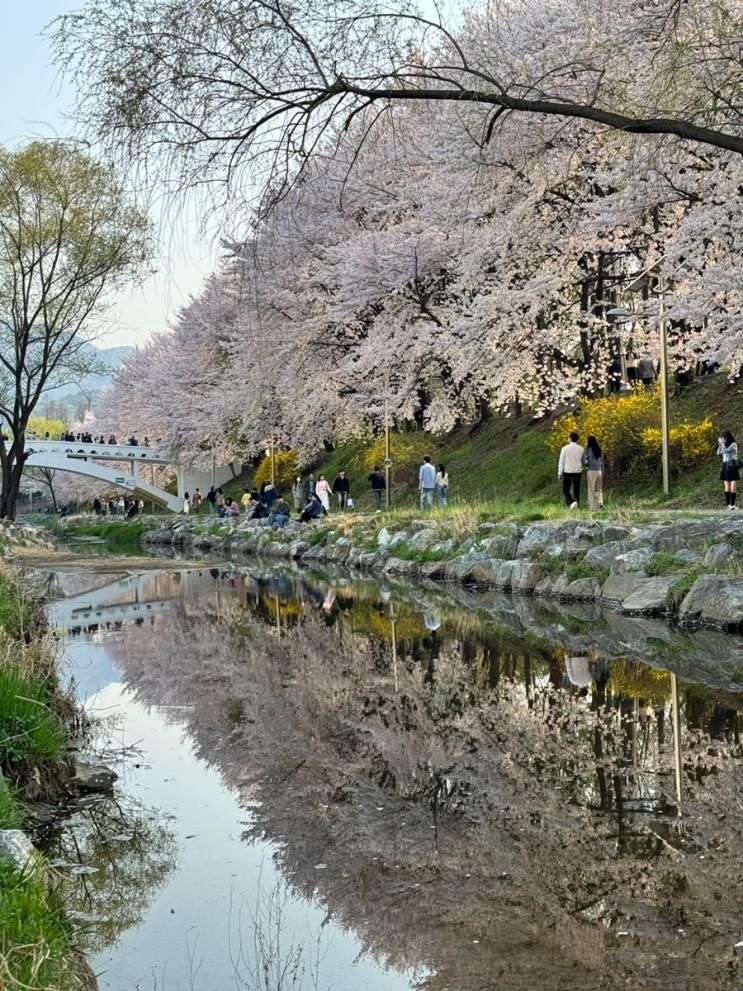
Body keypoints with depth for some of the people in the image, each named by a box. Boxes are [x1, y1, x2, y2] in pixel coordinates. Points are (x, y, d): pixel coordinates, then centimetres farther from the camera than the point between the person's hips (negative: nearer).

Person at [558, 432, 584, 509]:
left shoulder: (565, 448, -7)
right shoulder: (581, 449, 2)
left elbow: (561, 461, -5)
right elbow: (583, 461, 11)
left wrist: (560, 473, -1)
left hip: (568, 471, -3)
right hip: (578, 471, 3)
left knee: (566, 489, 5)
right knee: (576, 490, 9)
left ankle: (571, 503, -18)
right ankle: (576, 506, 9)